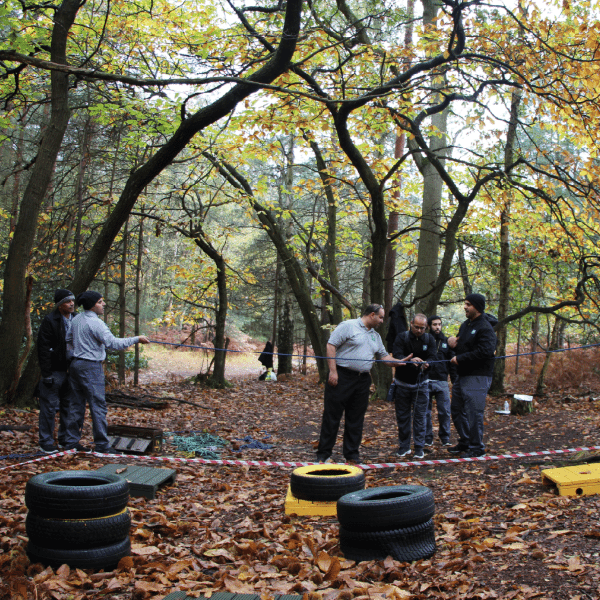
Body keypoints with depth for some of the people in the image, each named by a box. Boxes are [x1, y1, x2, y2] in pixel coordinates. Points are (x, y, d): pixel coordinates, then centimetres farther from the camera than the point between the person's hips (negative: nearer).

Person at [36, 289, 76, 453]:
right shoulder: (50, 321, -11)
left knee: (68, 406, 12)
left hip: (70, 370, 6)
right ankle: (46, 442, 8)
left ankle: (65, 439, 24)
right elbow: (43, 349, -13)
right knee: (49, 407, -1)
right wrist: (46, 374, -16)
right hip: (54, 371, -6)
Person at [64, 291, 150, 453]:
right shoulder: (95, 323, -17)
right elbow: (113, 343, -22)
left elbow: (68, 340, 21)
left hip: (75, 365, 9)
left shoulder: (76, 319, 10)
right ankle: (102, 445, -1)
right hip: (90, 367, -9)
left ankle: (71, 442, 19)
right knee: (98, 405, -3)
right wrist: (136, 339, -17)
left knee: (76, 404, 14)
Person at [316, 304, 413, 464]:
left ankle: (352, 455, 18)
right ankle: (323, 455, 5)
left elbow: (384, 356, 21)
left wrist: (399, 362, 2)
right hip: (342, 377, -7)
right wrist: (333, 371, -16)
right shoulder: (348, 326, -5)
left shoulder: (376, 336, 18)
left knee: (356, 420, 10)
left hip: (363, 380, 7)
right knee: (332, 416, -3)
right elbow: (331, 346, -11)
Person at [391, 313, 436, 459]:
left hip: (421, 383, 1)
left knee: (420, 415, 1)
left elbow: (432, 357, -11)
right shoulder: (401, 337, -8)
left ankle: (419, 447, 9)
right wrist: (410, 360, -42)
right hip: (403, 383, -1)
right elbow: (396, 356, -22)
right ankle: (404, 446, 19)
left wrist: (426, 363, -35)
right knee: (402, 416, 6)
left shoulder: (429, 339, 0)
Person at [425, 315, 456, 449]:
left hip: (442, 381, 2)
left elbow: (452, 361, 14)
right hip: (426, 381, -2)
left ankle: (445, 438, 14)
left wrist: (454, 379, 9)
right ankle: (427, 439, 13)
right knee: (426, 412, 4)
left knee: (445, 412, 1)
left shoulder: (446, 341, 13)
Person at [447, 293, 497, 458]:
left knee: (474, 412, -6)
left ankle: (477, 447, 5)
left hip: (477, 377, -9)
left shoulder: (485, 328, -13)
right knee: (457, 410, 15)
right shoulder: (465, 325, 17)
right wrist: (452, 343, -1)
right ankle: (465, 442, 29)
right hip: (462, 375, 9)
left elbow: (485, 352, -24)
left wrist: (460, 358, -18)